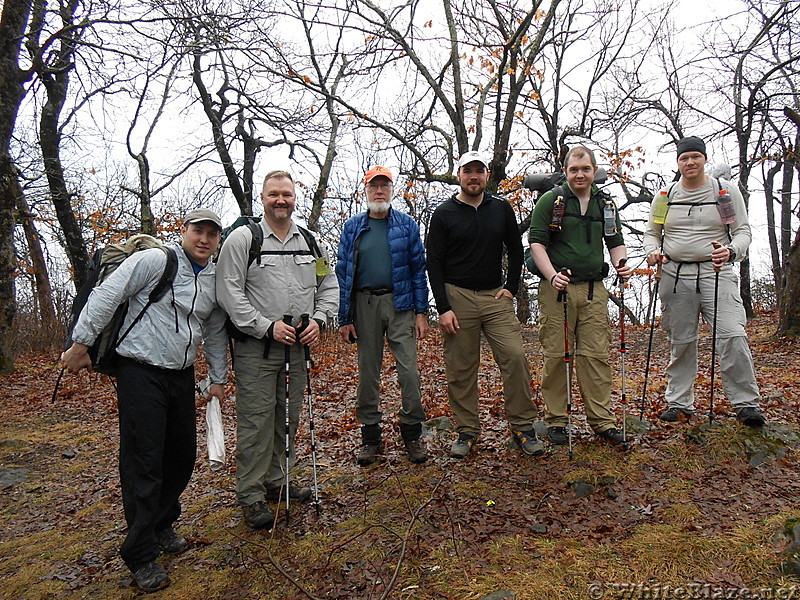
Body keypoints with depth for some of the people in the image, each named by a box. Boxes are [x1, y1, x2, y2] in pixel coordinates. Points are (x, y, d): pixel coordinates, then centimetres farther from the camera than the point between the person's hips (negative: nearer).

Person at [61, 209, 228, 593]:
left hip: (182, 375, 7)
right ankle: (141, 556, 6)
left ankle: (161, 526, 35)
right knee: (144, 462, -5)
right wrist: (81, 343, -10)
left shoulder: (216, 280, 11)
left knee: (182, 456, 13)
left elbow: (215, 333, 20)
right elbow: (106, 296, -10)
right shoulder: (154, 261, -9)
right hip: (140, 372, -7)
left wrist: (218, 378, 22)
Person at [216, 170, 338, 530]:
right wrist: (267, 326, -17)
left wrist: (318, 319, -1)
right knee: (255, 422, -2)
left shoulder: (310, 241, 12)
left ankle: (276, 482, 31)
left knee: (288, 419, 14)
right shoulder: (242, 239, -4)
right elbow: (229, 292, -10)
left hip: (297, 347, 5)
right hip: (255, 348, -5)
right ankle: (251, 496, 13)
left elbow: (328, 286, 17)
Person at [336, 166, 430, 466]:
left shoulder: (406, 224, 6)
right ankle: (370, 435, 20)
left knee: (409, 368, -5)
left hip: (400, 303, -1)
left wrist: (421, 312, -2)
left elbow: (419, 269, 5)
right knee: (367, 371, 7)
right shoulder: (353, 227, 8)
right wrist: (344, 319, 1)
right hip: (365, 304, 1)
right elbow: (343, 273, 6)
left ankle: (412, 433, 10)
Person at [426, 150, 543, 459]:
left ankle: (522, 426, 7)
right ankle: (466, 431, 17)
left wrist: (511, 288, 5)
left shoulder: (501, 209, 9)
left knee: (515, 357, -8)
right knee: (461, 369, 3)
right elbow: (434, 263, -2)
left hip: (495, 297, 2)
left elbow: (515, 249, 17)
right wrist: (443, 308, -9)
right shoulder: (444, 213, 1)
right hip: (457, 297, -2)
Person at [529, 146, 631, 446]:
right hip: (556, 289, -3)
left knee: (596, 354, 4)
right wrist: (552, 275, -20)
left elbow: (616, 241, 22)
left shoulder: (606, 203, 16)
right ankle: (556, 420, 11)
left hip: (594, 289, 4)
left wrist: (622, 264, -1)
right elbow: (536, 242, -4)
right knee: (555, 355, 0)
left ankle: (602, 420, 13)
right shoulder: (550, 200, 2)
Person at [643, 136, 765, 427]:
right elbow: (651, 232, 15)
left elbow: (743, 231, 3)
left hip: (716, 272, -2)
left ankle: (746, 403, 1)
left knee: (732, 335, -13)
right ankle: (679, 402, 19)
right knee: (680, 341, 8)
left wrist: (732, 252, -18)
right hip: (675, 275, 2)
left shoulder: (726, 190, 4)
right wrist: (653, 251, -7)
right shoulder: (666, 195, 8)